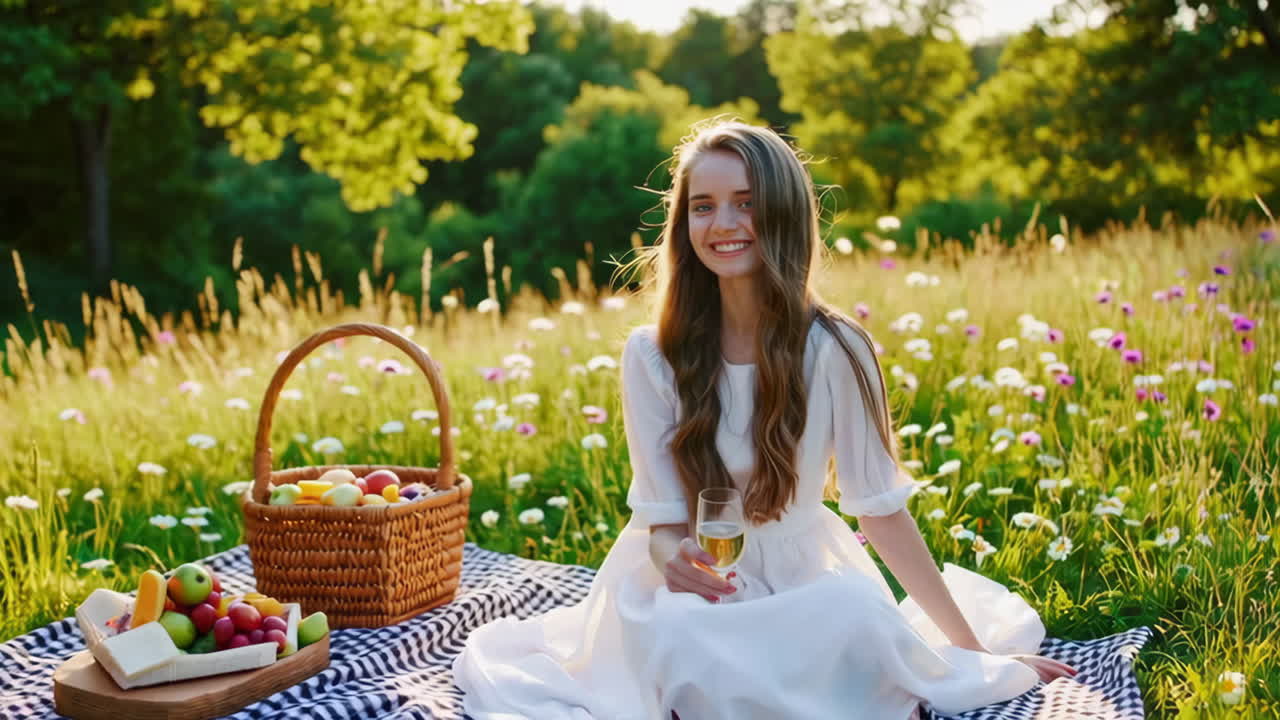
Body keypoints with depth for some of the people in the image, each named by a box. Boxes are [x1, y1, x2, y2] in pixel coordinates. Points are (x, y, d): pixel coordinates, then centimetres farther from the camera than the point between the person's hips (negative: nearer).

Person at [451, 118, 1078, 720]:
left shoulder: (834, 349, -13)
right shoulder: (652, 355, -11)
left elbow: (880, 507, -7)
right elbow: (664, 518, -8)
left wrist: (974, 648, -4)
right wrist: (672, 556, -34)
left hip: (804, 585, 0)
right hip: (689, 584, 0)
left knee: (862, 623, -32)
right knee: (681, 643, -34)